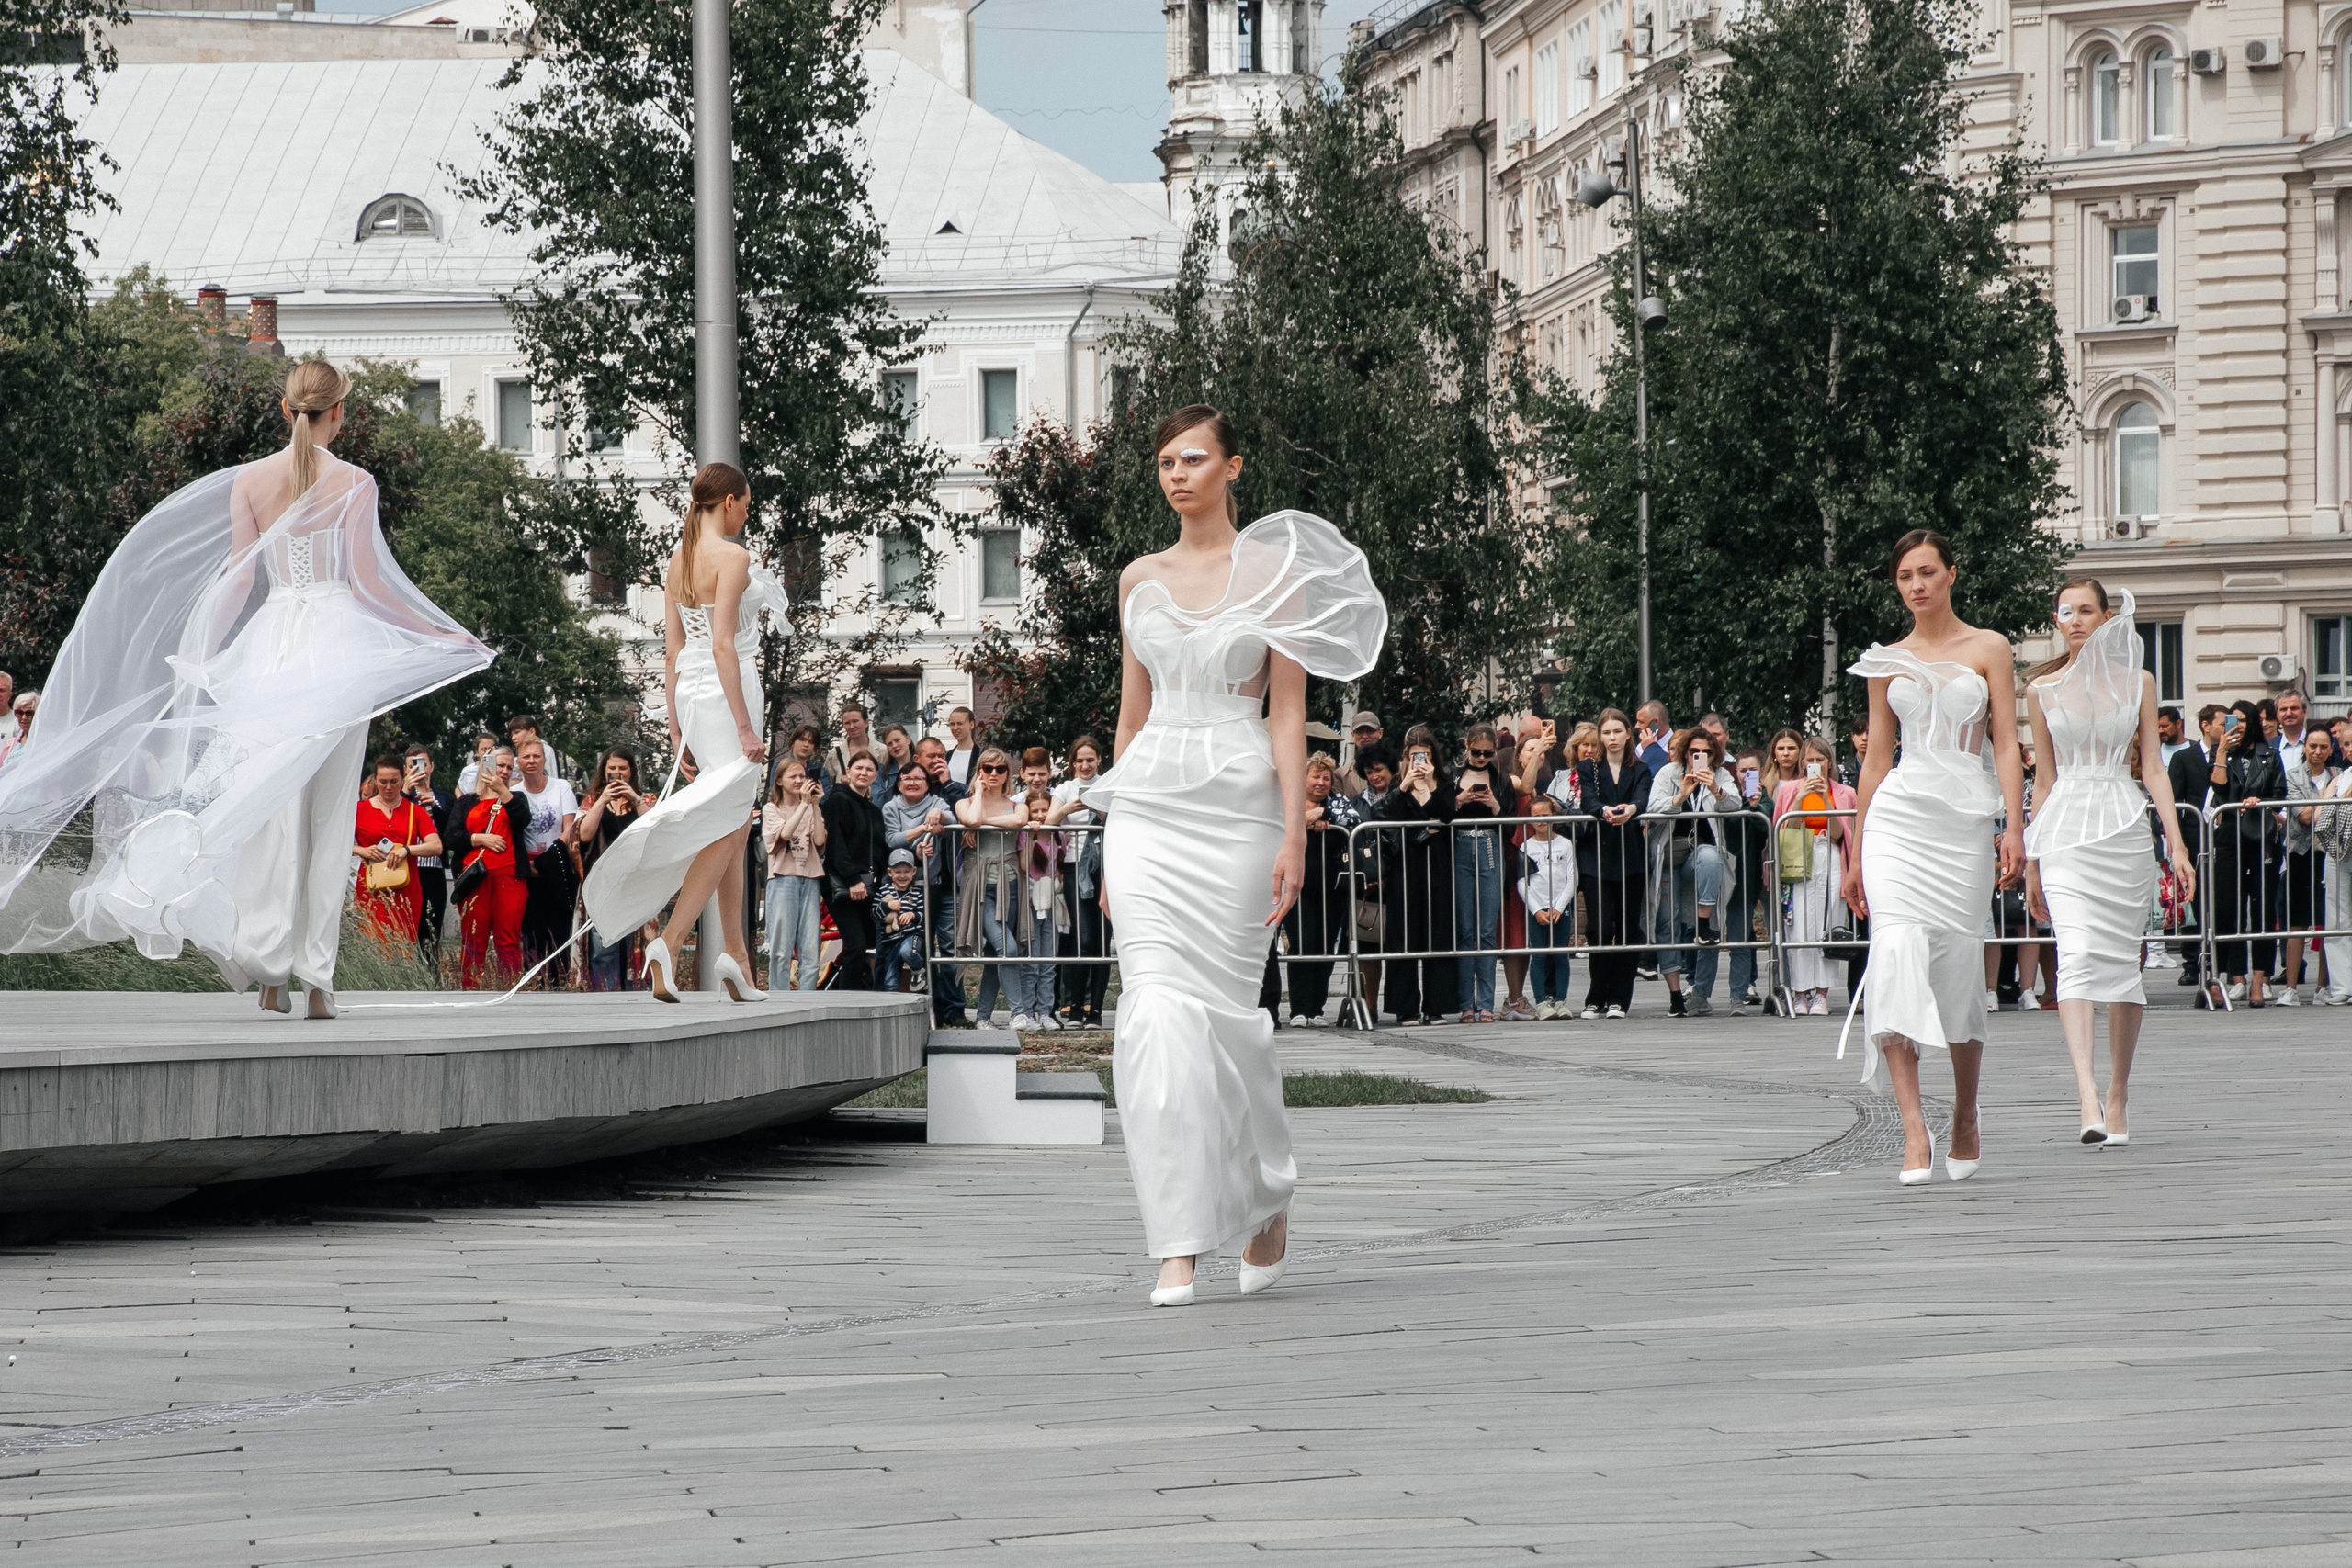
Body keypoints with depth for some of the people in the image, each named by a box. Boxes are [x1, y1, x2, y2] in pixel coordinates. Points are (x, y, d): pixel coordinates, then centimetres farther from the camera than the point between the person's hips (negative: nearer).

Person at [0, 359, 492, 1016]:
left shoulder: (248, 482, 4)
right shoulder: (354, 483, -2)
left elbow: (239, 577, 3)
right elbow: (367, 581, -4)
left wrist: (200, 651, 13)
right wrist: (443, 637, 5)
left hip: (270, 639, 2)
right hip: (336, 641, -2)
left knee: (271, 809, 5)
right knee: (328, 813, 2)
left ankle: (269, 968, -4)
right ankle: (317, 975, -1)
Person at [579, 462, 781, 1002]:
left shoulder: (678, 559, 11)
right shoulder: (732, 557, -12)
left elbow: (674, 646, 13)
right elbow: (723, 645, -18)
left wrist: (677, 722, 16)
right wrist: (745, 726, -18)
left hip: (689, 690, 8)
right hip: (728, 690, -8)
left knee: (736, 822, 16)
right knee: (726, 830, -5)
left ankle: (734, 950, 15)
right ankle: (668, 943, -16)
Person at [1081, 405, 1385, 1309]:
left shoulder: (1274, 571, 1)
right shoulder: (1140, 580, 13)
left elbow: (1288, 713, -4)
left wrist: (1294, 833, -11)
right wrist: (1113, 836, 16)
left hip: (1239, 801, -3)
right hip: (1150, 803, 3)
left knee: (1225, 1008, -1)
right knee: (1156, 1011, -10)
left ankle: (1265, 1201, 25)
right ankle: (1178, 1248, -11)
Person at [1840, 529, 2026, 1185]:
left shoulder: (1988, 649, 8)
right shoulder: (1887, 662, 13)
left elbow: (2007, 746, 2)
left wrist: (2014, 829, -10)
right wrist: (1855, 855, 14)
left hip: (1965, 819, -1)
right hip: (1898, 815, 1)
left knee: (1959, 966, -1)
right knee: (1898, 951, -16)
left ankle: (1965, 1123, 18)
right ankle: (1914, 1130, -20)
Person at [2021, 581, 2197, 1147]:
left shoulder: (2137, 681, 8)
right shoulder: (2042, 689, 8)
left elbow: (2153, 767, 7)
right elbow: (2044, 778, 13)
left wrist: (2176, 845, -1)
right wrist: (2030, 862, 13)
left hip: (2124, 826, 1)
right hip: (2066, 828, -1)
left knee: (2122, 962, 4)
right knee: (2076, 956, -18)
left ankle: (2118, 1099, 15)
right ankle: (2087, 1098, -30)